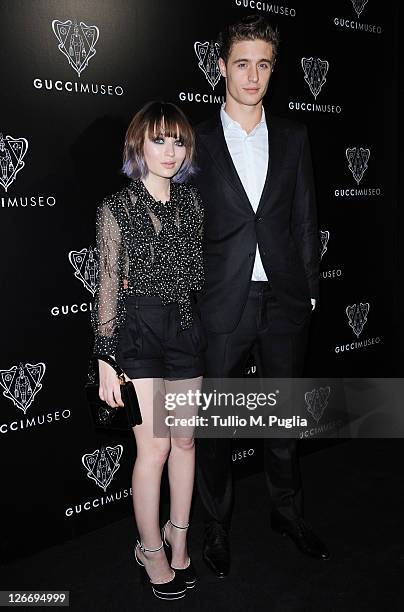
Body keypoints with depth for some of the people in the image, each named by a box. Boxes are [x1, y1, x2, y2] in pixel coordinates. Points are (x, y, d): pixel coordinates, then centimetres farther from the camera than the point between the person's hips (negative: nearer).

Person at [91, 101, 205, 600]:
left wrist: (211, 334, 13)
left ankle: (178, 536, 32)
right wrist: (105, 360, -10)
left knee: (185, 440, 12)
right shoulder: (117, 208, -4)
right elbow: (108, 285, -6)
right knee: (154, 448, -2)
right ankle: (151, 550, 21)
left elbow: (200, 270, 13)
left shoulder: (191, 201, 8)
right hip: (139, 330, -4)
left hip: (187, 327, 5)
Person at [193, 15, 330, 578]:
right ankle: (217, 525, 30)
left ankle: (287, 510, 37)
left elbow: (304, 219, 9)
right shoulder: (197, 142, 1)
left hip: (285, 300, 2)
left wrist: (309, 289, 5)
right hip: (223, 304, -2)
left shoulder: (293, 137, 8)